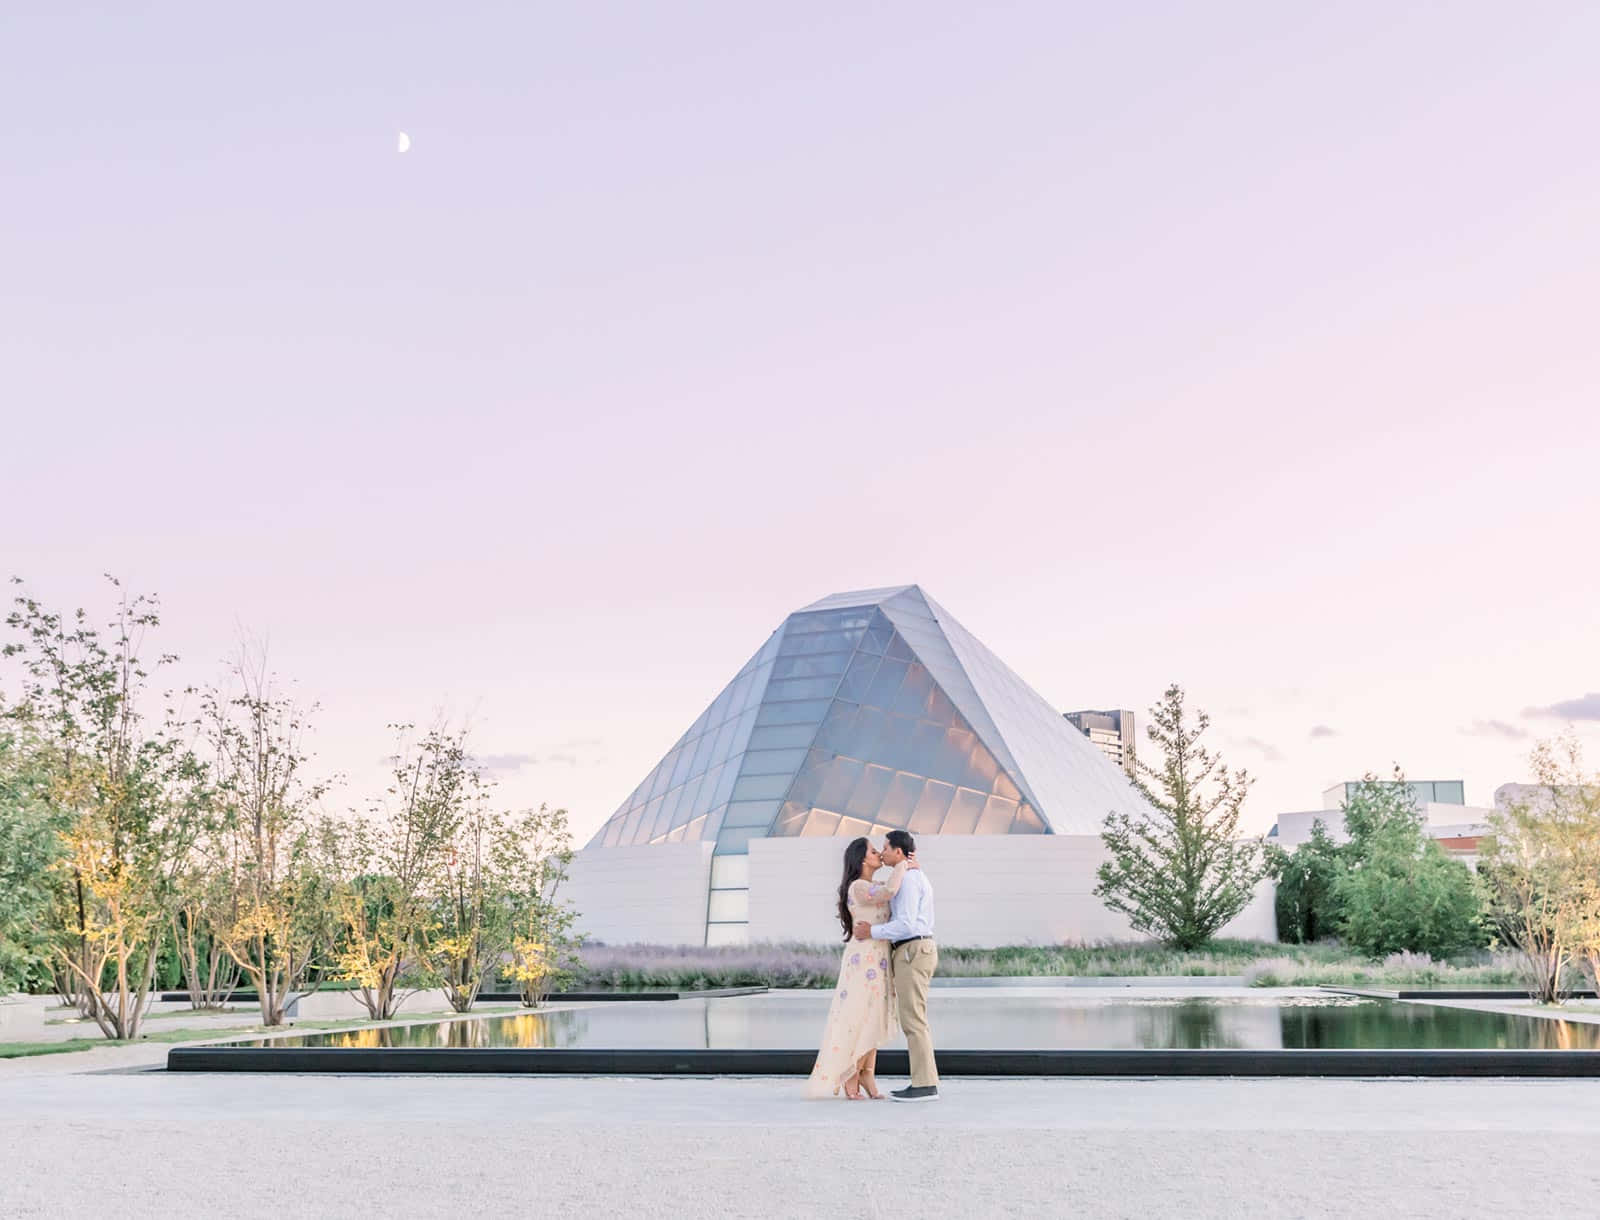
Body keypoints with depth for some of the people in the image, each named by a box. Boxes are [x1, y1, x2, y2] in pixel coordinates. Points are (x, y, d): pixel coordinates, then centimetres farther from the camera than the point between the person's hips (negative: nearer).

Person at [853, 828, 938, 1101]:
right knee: (914, 1020, 10)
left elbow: (906, 925, -21)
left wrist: (872, 932, -10)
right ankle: (925, 1083, 10)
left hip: (911, 954, -10)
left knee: (913, 1021, -8)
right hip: (915, 953, 10)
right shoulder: (916, 878, 19)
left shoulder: (907, 879, -14)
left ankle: (924, 1086, -8)